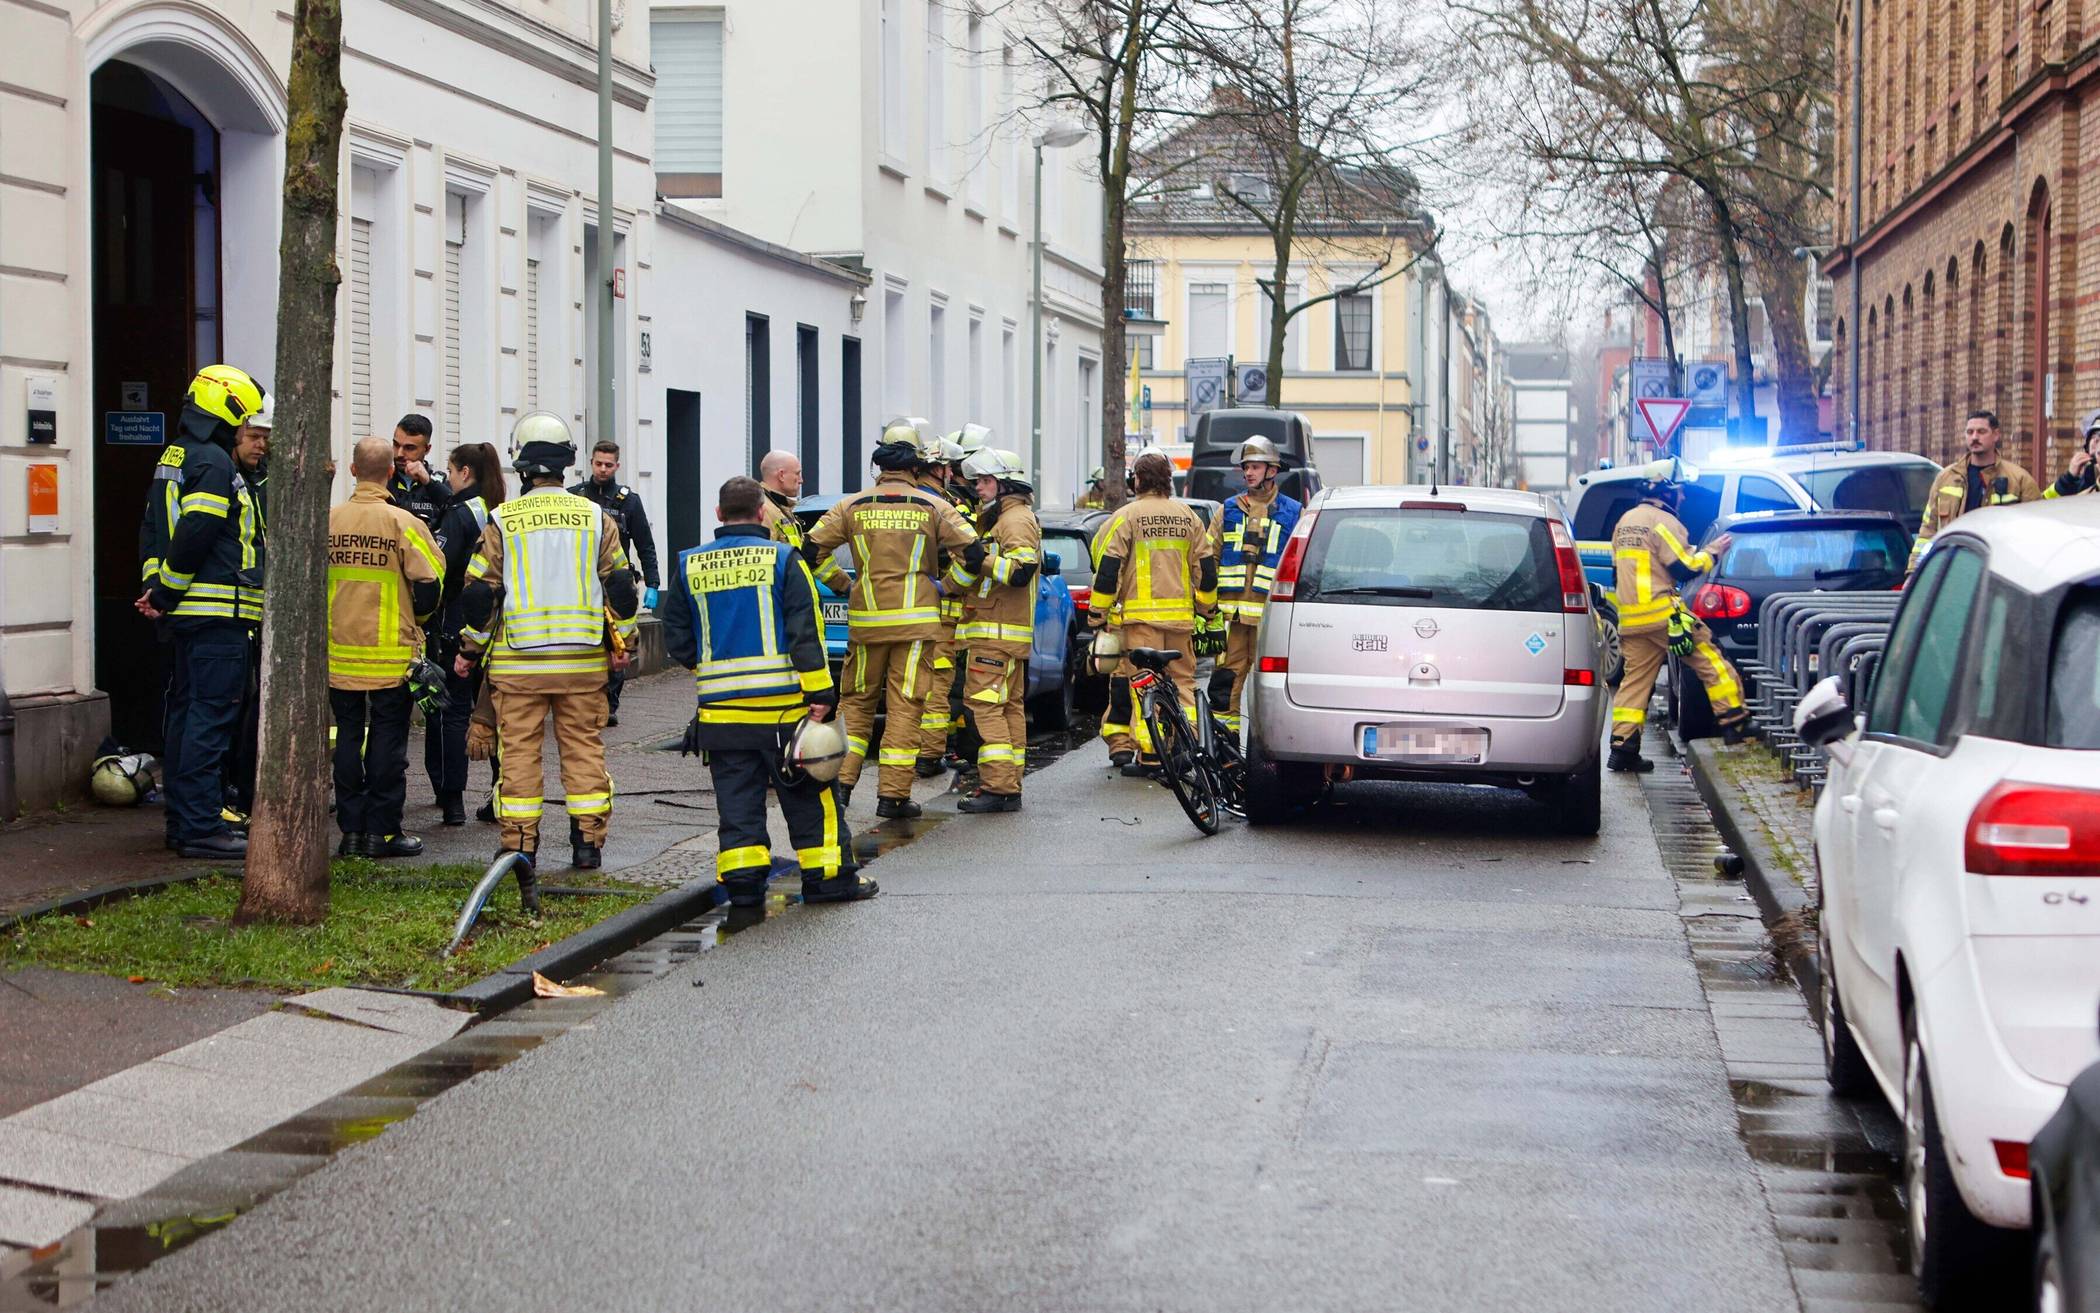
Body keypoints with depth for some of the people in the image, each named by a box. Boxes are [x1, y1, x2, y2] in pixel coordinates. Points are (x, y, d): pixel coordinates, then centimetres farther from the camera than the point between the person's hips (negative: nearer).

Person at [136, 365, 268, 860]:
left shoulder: (173, 458, 18)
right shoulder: (215, 463, -13)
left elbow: (152, 527, 17)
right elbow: (194, 535, -21)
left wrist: (154, 587, 8)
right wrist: (165, 594, -11)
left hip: (186, 614, 10)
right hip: (218, 614, -10)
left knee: (186, 713, 14)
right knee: (211, 718, -9)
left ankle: (183, 820, 20)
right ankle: (201, 827, -9)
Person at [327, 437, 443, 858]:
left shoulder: (328, 521, 0)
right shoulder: (402, 522, -11)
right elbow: (430, 580, -10)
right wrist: (416, 617, 10)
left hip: (340, 651, 3)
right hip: (392, 655, -3)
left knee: (348, 739, 10)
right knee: (388, 740, 3)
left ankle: (351, 829, 13)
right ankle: (383, 831, 5)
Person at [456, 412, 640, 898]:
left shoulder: (502, 520, -3)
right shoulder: (596, 518, 2)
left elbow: (480, 593, -1)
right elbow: (620, 586, 5)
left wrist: (469, 649, 10)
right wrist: (620, 643, 17)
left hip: (518, 661, -2)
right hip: (583, 660, 2)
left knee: (519, 750, 3)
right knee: (584, 747, 9)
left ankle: (519, 844, 0)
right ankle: (589, 841, 11)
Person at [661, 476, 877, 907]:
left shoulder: (689, 566, 5)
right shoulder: (783, 560, -5)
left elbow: (677, 639, 9)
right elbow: (805, 633, -9)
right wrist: (820, 693, -9)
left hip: (720, 708, 3)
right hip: (783, 702, -2)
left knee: (736, 799, 8)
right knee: (807, 795, 7)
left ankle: (742, 882, 3)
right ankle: (827, 877, 11)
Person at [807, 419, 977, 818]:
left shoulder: (853, 506, 3)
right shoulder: (933, 508, -1)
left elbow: (812, 548, 1)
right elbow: (973, 552, -5)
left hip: (866, 619, 2)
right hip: (915, 620, -2)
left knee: (857, 701, 15)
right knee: (905, 706, 1)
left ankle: (842, 781, 7)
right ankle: (892, 795, 0)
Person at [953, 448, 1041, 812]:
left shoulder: (1017, 520, -11)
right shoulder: (1000, 518, 23)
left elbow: (1022, 571, -25)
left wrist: (981, 559, -22)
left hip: (998, 632, -11)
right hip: (999, 631, 11)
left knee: (983, 704, -14)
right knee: (1009, 707, 10)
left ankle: (997, 787, -17)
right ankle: (1010, 788, 13)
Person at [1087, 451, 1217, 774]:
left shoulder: (1129, 515, -4)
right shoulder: (1188, 516, 10)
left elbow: (1109, 567, -7)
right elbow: (1206, 566, 13)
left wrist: (1096, 611, 1)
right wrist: (1206, 606, 25)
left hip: (1142, 614, -4)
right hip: (1181, 614, 4)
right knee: (1183, 680, 13)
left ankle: (1149, 754, -7)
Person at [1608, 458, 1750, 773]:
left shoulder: (1625, 521, 18)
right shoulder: (1663, 522, -9)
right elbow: (1684, 568, -13)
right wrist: (1711, 552, 1)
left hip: (1631, 617, 8)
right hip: (1663, 614, -8)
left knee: (1635, 679, 7)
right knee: (1711, 663, 2)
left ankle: (1622, 748, 1)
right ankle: (1733, 722, 0)